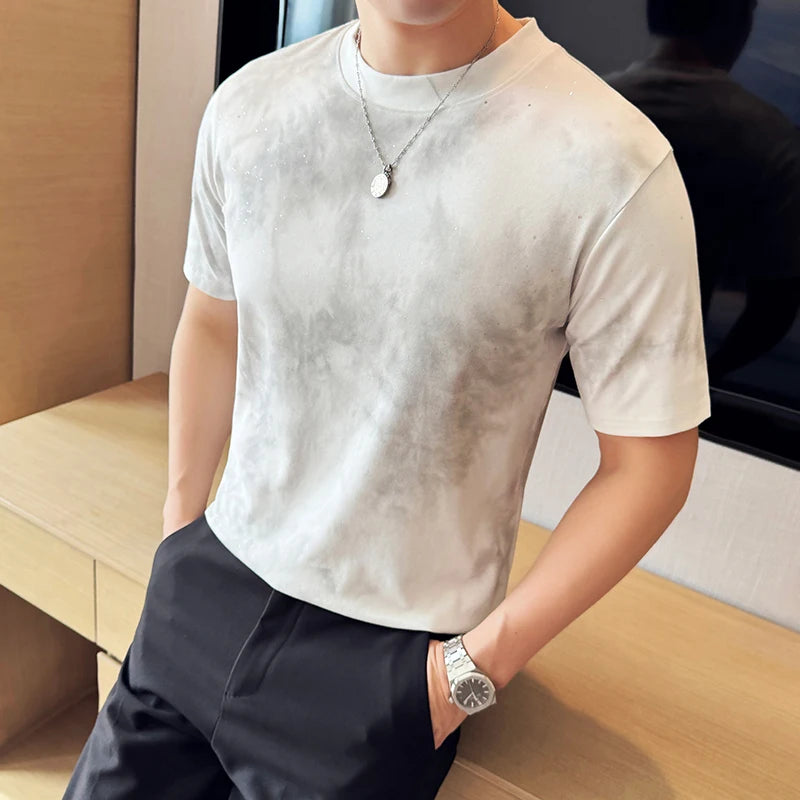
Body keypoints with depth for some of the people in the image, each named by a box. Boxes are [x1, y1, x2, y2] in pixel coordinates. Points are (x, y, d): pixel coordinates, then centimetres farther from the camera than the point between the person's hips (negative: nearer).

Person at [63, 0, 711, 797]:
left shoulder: (611, 166, -19)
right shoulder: (247, 105, -3)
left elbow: (647, 465, -12)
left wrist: (476, 668, -10)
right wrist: (179, 525, 10)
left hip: (391, 650, -4)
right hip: (207, 585, 5)